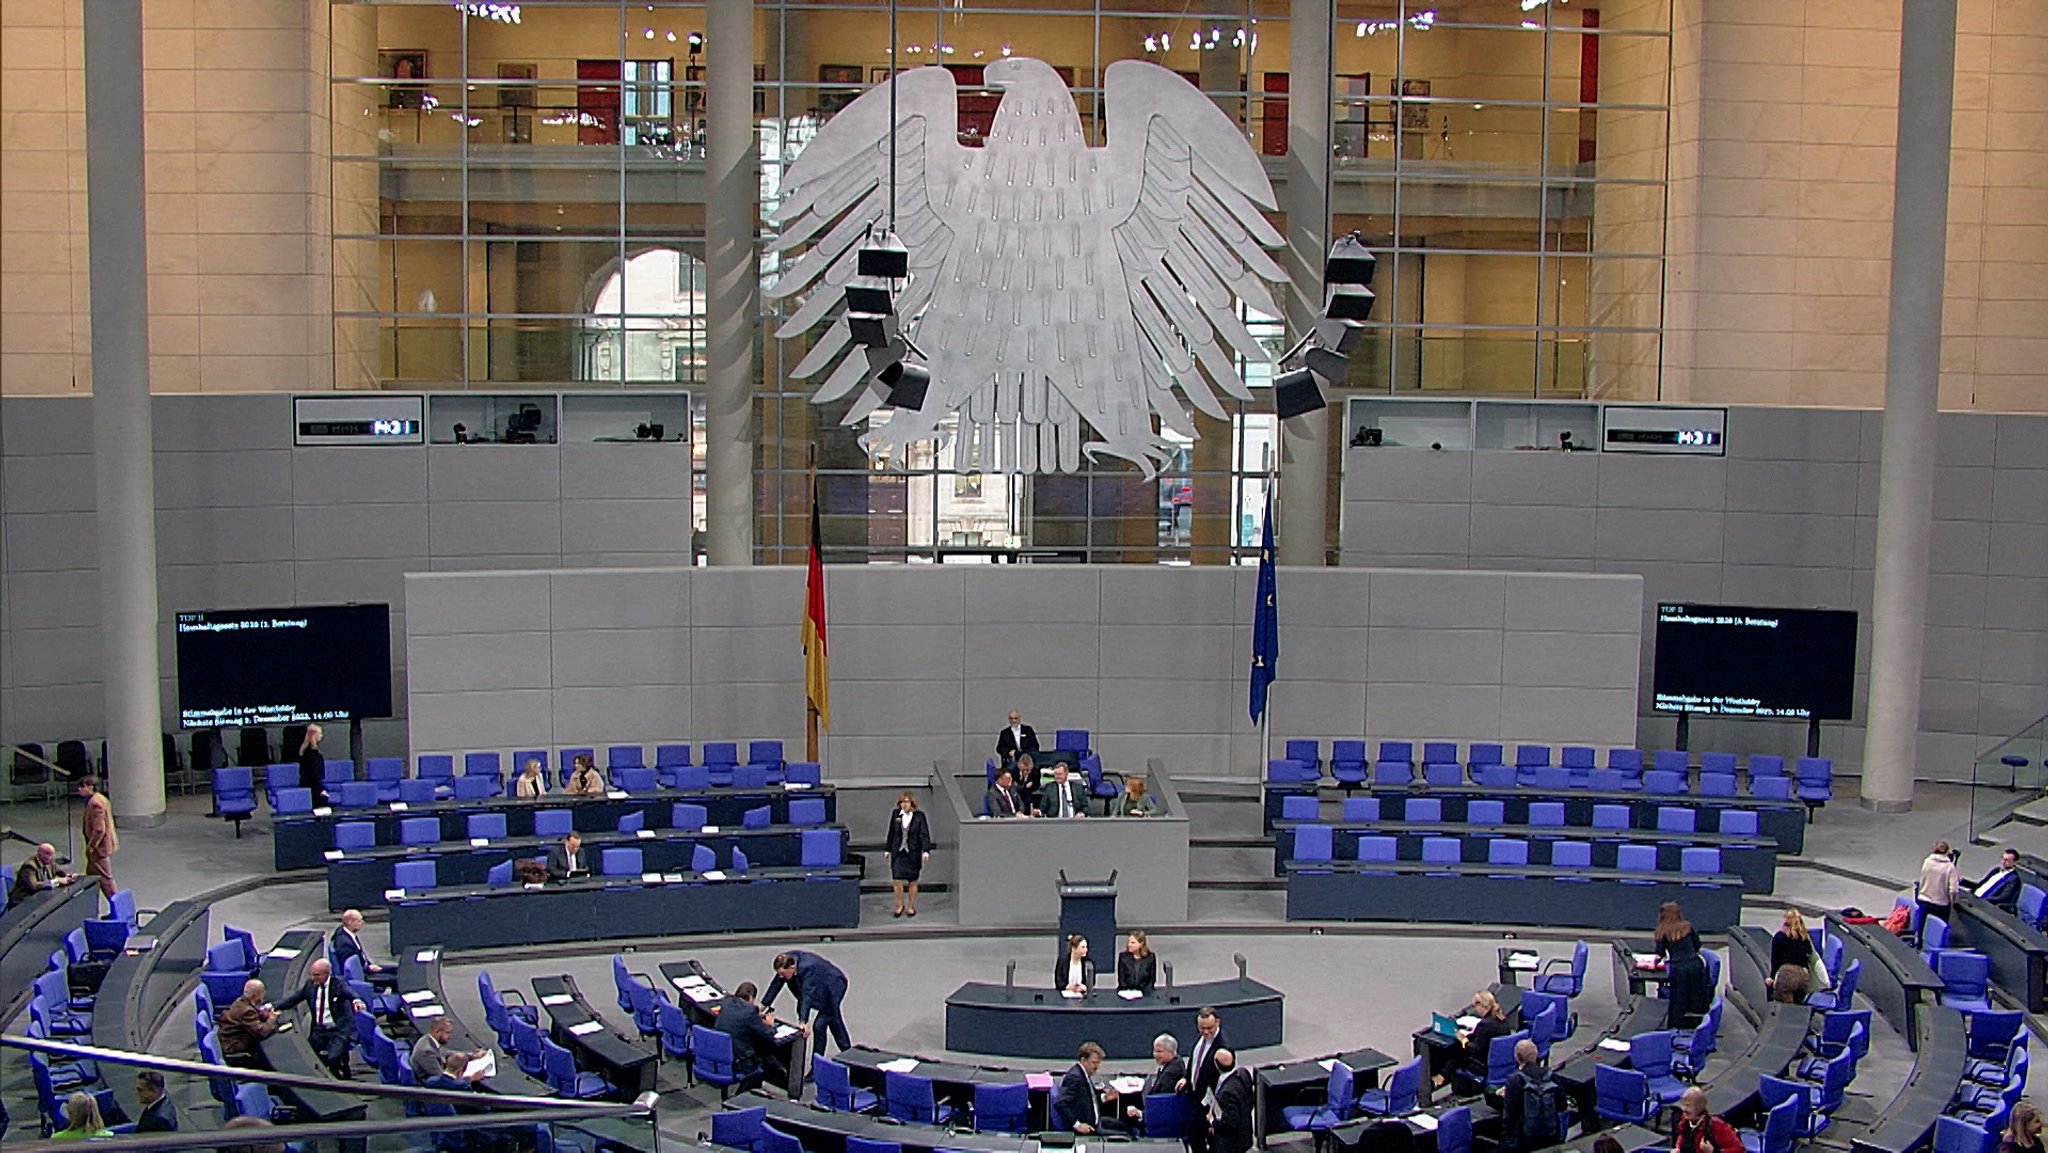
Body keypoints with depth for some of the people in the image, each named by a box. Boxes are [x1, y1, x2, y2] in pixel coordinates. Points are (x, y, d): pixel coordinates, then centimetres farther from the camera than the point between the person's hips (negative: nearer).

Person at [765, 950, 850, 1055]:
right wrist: (762, 1006, -9)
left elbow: (807, 994, -43)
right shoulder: (787, 961, -19)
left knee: (819, 1025, -14)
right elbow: (775, 985, -10)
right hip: (822, 986, 9)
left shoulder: (806, 968, -39)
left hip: (834, 986, -9)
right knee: (834, 1021, 24)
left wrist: (803, 1022, -48)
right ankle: (847, 1051, 42)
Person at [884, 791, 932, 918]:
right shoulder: (895, 814, 1)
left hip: (913, 853, -2)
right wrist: (888, 849, 12)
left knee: (913, 882, 8)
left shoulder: (919, 816, -7)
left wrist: (926, 851, -20)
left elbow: (924, 834, -9)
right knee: (897, 880, -3)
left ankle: (911, 906, 24)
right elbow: (891, 833, 10)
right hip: (898, 852, 2)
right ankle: (900, 905, 17)